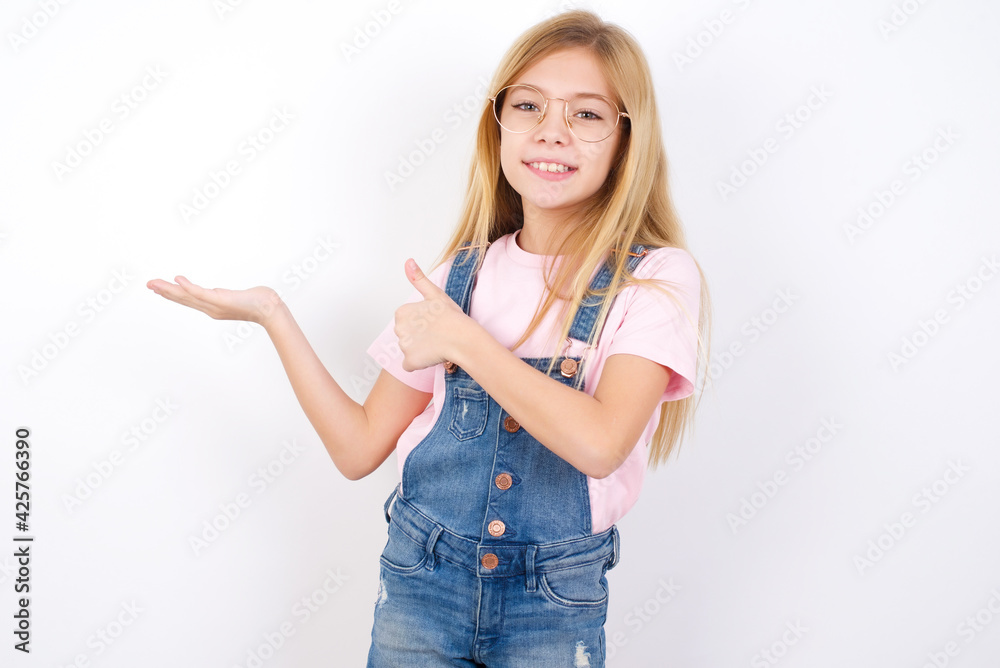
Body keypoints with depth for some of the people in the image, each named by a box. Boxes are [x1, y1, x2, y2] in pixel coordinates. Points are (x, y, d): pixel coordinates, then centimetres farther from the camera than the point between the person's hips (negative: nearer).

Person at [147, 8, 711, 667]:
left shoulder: (659, 275, -10)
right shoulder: (461, 273, 0)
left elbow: (600, 443, -26)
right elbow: (360, 448, 1)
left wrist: (461, 339, -20)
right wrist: (272, 314, -5)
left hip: (554, 605, -2)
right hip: (421, 582, 3)